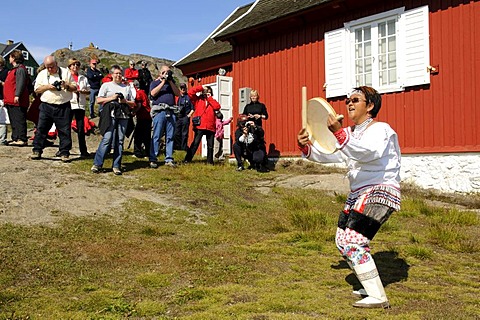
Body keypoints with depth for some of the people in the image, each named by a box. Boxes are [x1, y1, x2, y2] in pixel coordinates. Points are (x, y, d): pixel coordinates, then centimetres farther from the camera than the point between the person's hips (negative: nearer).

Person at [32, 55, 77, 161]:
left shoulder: (66, 72, 6)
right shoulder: (42, 74, 11)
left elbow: (75, 88, 6)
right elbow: (37, 89, 7)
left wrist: (66, 86, -14)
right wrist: (47, 87, -9)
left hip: (63, 107, -1)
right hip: (46, 106, 1)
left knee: (65, 130, -1)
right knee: (41, 128, 1)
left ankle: (64, 153, 7)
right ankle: (37, 151, 9)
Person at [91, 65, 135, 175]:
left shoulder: (126, 87, 22)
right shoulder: (106, 85, 14)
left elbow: (132, 104, 19)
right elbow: (99, 100, 5)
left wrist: (125, 101, -1)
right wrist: (111, 98, -7)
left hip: (123, 116, 3)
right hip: (110, 115, -3)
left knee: (120, 141, 0)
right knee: (107, 139, -14)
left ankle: (116, 166, 4)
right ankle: (97, 164, -9)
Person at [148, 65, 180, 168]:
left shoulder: (172, 82, 22)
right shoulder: (155, 82, 12)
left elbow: (178, 93, 8)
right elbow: (153, 93, -7)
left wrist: (170, 81, 2)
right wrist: (163, 82, -5)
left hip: (171, 112, 4)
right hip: (159, 111, -4)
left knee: (170, 137, 2)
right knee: (156, 136, -8)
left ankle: (169, 159, 5)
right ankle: (152, 159, -6)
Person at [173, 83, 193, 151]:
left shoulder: (189, 97, 6)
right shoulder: (177, 97, 16)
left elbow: (193, 108, 4)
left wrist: (189, 115, -7)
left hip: (185, 117, -3)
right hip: (178, 117, 3)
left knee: (184, 134, -3)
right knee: (177, 133, 0)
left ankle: (183, 147, 0)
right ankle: (177, 146, 7)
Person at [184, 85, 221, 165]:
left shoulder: (212, 101, 20)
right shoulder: (198, 100, 13)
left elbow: (217, 107, -1)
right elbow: (190, 92, 0)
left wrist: (210, 98, 4)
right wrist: (201, 87, 2)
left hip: (210, 127, 4)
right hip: (200, 126, -3)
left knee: (210, 145, 7)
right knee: (195, 143, -11)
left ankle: (210, 161, 15)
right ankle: (187, 159, -10)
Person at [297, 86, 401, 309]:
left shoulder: (380, 130, -13)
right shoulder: (349, 133, 13)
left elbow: (367, 153, -35)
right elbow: (326, 154, 10)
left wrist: (339, 133, -47)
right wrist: (306, 147, -9)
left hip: (380, 194, -9)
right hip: (358, 195, 10)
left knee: (353, 243, -19)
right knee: (343, 242, 11)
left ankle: (378, 298, -10)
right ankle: (371, 287, 26)